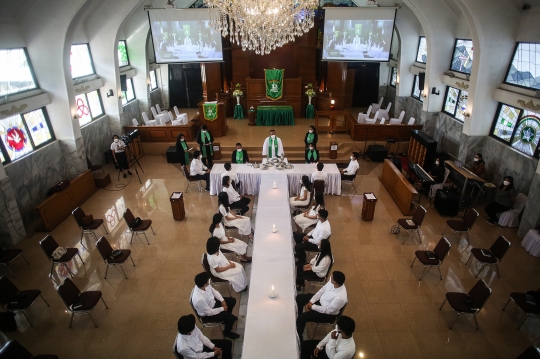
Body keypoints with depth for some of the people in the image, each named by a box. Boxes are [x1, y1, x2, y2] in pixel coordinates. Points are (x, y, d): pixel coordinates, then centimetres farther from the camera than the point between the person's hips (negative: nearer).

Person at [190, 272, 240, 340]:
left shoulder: (206, 285, -21)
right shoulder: (199, 299, -41)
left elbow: (214, 291, 1)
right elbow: (210, 312, -27)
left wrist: (222, 300, -9)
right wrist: (222, 309, -14)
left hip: (213, 302, 7)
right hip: (207, 314, -7)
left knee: (232, 301, 12)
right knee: (232, 318, -11)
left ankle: (225, 318, 36)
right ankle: (227, 332, 20)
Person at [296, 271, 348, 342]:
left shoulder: (340, 298, -39)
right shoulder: (332, 282, -18)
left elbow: (327, 310, -27)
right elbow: (322, 290, -3)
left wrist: (312, 306, -17)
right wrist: (311, 301, -8)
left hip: (328, 314, -8)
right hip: (321, 300, 8)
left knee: (302, 317, -17)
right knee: (299, 297, 10)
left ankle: (298, 337, 10)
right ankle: (296, 319, 35)